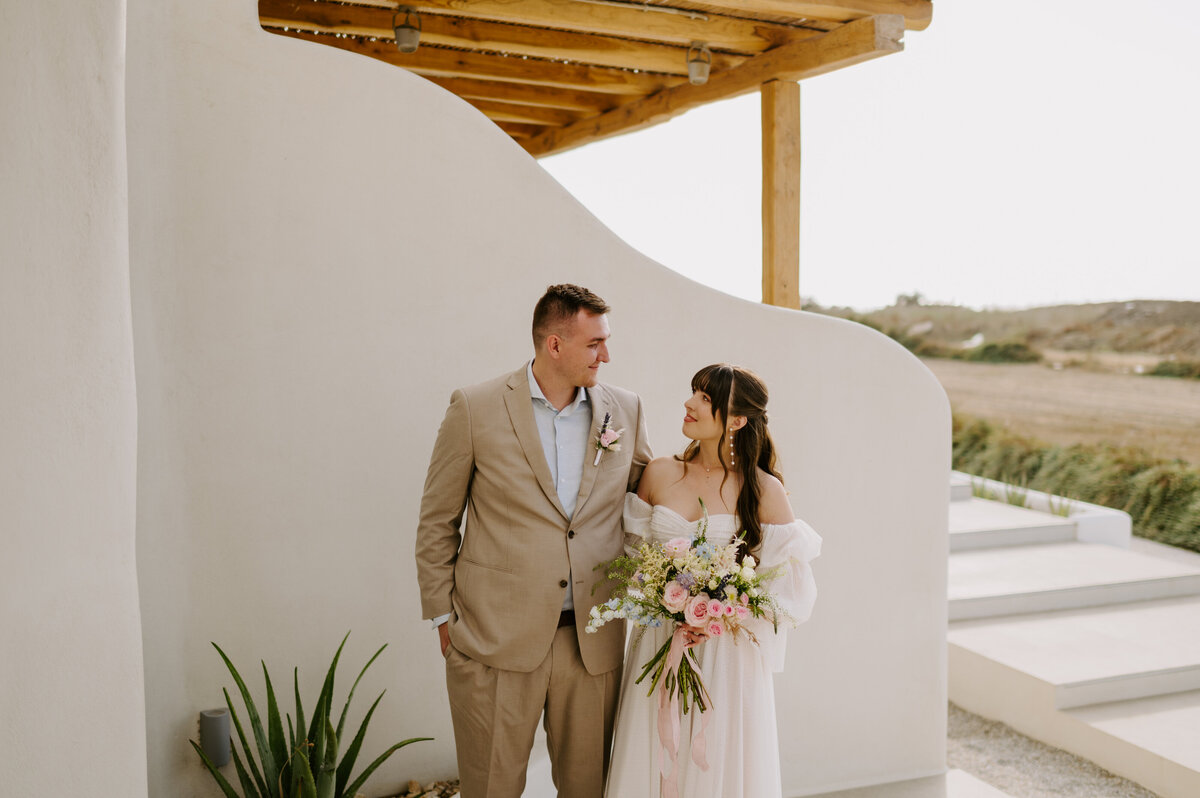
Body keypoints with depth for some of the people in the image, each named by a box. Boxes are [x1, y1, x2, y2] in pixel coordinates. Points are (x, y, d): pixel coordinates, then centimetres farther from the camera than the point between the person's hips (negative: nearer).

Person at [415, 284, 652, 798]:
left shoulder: (624, 410, 4)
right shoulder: (475, 408, -5)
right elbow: (436, 522, 2)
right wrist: (443, 617, 1)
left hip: (594, 642, 3)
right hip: (495, 639, -3)